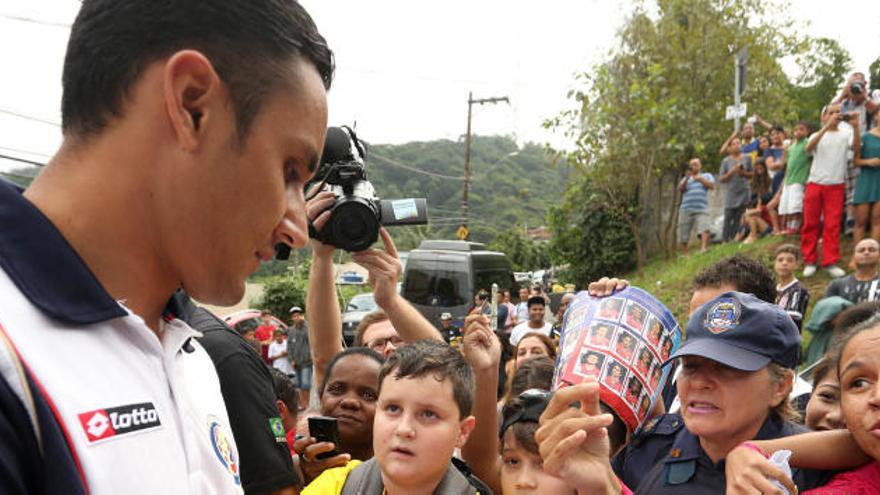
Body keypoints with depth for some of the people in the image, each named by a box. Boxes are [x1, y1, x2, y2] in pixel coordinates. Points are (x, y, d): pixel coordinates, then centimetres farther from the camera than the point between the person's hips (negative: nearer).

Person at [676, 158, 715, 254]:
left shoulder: (707, 175, 21)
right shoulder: (686, 178, 24)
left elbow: (712, 186, 2)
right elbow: (680, 189, 5)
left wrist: (700, 179, -7)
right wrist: (686, 179, -10)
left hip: (701, 210, -2)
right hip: (686, 210, 2)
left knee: (704, 229, -28)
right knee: (683, 237, -2)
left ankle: (703, 249, -42)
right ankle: (685, 255, 7)